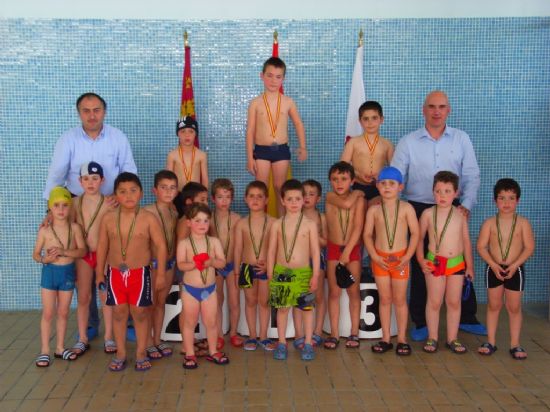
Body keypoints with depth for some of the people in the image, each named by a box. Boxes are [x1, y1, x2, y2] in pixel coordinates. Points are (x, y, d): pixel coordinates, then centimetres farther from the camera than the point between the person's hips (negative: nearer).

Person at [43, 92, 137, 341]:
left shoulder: (118, 138, -2)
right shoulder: (68, 139, -2)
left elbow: (130, 171, -1)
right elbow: (56, 174, -6)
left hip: (112, 207, -1)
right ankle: (90, 323, 20)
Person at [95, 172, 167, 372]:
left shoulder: (149, 218, -10)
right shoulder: (108, 218, -3)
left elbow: (161, 246, -7)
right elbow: (102, 246, 6)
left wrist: (161, 273, -7)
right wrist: (99, 273, 8)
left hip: (140, 273, -2)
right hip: (115, 273, 2)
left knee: (140, 313, 7)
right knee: (119, 312, 10)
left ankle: (141, 353, 22)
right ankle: (120, 353, 24)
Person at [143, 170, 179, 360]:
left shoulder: (174, 212, 5)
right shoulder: (147, 211, -15)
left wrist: (175, 259, 6)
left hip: (170, 262, 6)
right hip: (152, 262, -6)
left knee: (161, 302, 16)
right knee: (149, 303, 4)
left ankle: (157, 339, 27)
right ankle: (148, 342, 16)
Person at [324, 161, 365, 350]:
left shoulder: (358, 199, -5)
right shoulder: (329, 199, 0)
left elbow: (358, 227, -12)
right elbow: (346, 203, -18)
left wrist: (347, 251, -17)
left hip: (353, 249, -1)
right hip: (333, 249, 1)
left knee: (353, 292, 7)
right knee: (334, 292, 5)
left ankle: (354, 332, 18)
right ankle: (334, 333, 13)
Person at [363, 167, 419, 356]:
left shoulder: (406, 208, -3)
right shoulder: (374, 210, 0)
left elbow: (415, 233, -4)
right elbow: (367, 235, 1)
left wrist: (407, 257, -12)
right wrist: (375, 256, -9)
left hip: (400, 259, -1)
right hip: (380, 259, 1)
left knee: (400, 299, 6)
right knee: (384, 299, 9)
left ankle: (402, 339, 18)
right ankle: (386, 338, 18)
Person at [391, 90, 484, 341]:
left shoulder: (461, 139, 4)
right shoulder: (408, 142, 1)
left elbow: (472, 176, 2)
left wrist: (466, 204, -10)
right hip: (419, 209, -1)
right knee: (420, 266, 5)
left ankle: (466, 318, 24)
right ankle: (421, 322, 18)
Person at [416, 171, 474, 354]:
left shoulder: (460, 214, 2)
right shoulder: (428, 213, -5)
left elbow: (466, 240, 8)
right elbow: (419, 238, 2)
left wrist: (469, 265, 8)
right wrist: (421, 260, -6)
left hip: (457, 263, 2)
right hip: (434, 263, -2)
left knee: (454, 302, 10)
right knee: (434, 302, 5)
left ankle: (452, 338, 21)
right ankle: (432, 338, 17)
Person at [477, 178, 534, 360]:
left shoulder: (523, 223, -6)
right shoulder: (489, 223, -5)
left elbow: (529, 247, -8)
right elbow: (481, 246, -5)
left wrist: (514, 265, -17)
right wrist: (493, 265, -15)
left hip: (515, 270, -1)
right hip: (493, 269, 1)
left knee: (514, 307, 7)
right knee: (493, 305, 10)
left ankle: (515, 344, 17)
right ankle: (491, 342, 19)